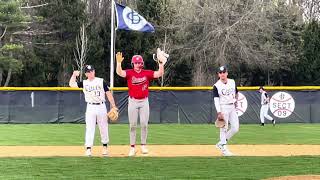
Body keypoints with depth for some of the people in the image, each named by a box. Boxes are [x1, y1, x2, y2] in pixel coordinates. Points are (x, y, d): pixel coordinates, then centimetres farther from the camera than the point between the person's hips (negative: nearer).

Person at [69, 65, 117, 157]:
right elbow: (71, 84, 2)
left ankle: (105, 146, 21)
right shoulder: (84, 83, 6)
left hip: (101, 107, 0)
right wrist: (74, 75, -9)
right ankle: (88, 148, -6)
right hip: (90, 107, 1)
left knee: (103, 128, 7)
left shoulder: (101, 81, 1)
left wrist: (113, 106, -3)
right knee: (89, 128, -5)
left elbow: (108, 93, 0)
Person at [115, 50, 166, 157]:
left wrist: (161, 63, -22)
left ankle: (143, 145, 15)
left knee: (144, 124, 3)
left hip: (144, 101, 1)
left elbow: (159, 74, -9)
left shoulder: (147, 73, 0)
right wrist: (118, 62, -38)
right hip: (133, 101, -1)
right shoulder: (129, 73, -5)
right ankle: (132, 147, 8)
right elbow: (119, 72, -23)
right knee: (132, 125, 3)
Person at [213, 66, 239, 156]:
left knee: (235, 128, 3)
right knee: (224, 128, -4)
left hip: (232, 107, 5)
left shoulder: (232, 82, 7)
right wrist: (219, 112, -23)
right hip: (223, 107, -5)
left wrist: (236, 100, 11)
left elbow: (236, 93, 26)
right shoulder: (216, 86, -8)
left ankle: (220, 144, 16)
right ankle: (224, 148, 3)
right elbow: (216, 99, -14)